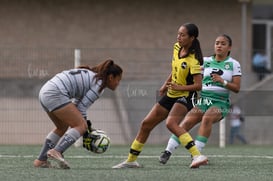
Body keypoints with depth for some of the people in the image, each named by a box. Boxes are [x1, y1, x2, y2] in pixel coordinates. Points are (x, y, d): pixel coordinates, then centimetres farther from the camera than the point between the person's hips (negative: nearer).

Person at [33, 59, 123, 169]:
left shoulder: (91, 76, 24)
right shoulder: (99, 85, -4)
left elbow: (76, 103, 23)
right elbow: (82, 107, -8)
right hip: (55, 94, -10)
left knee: (62, 128, 26)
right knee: (82, 126, -12)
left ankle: (40, 160, 24)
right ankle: (56, 152, -27)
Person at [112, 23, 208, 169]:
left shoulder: (193, 60, -21)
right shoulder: (177, 48, 2)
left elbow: (198, 85, -22)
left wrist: (180, 87, -28)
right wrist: (166, 84, 19)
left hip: (184, 96, -9)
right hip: (170, 95, 9)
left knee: (171, 123, -34)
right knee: (146, 124, 10)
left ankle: (197, 156, -38)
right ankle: (131, 160, 23)